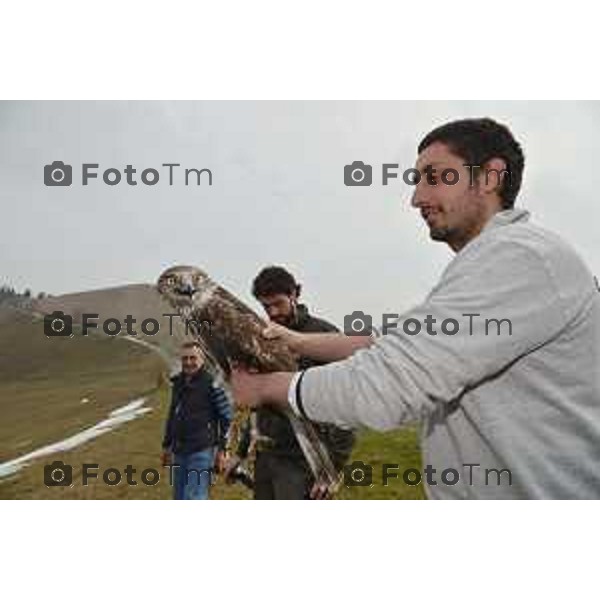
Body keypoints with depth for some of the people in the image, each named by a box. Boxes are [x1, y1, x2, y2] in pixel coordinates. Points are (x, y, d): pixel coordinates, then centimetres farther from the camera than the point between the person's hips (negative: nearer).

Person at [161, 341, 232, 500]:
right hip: (179, 452, 7)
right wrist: (166, 445, 21)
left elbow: (226, 417, -8)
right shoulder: (178, 383, 11)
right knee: (180, 498, 13)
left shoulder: (211, 383, -10)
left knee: (194, 499, -11)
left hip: (201, 452, -7)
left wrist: (221, 449, -11)